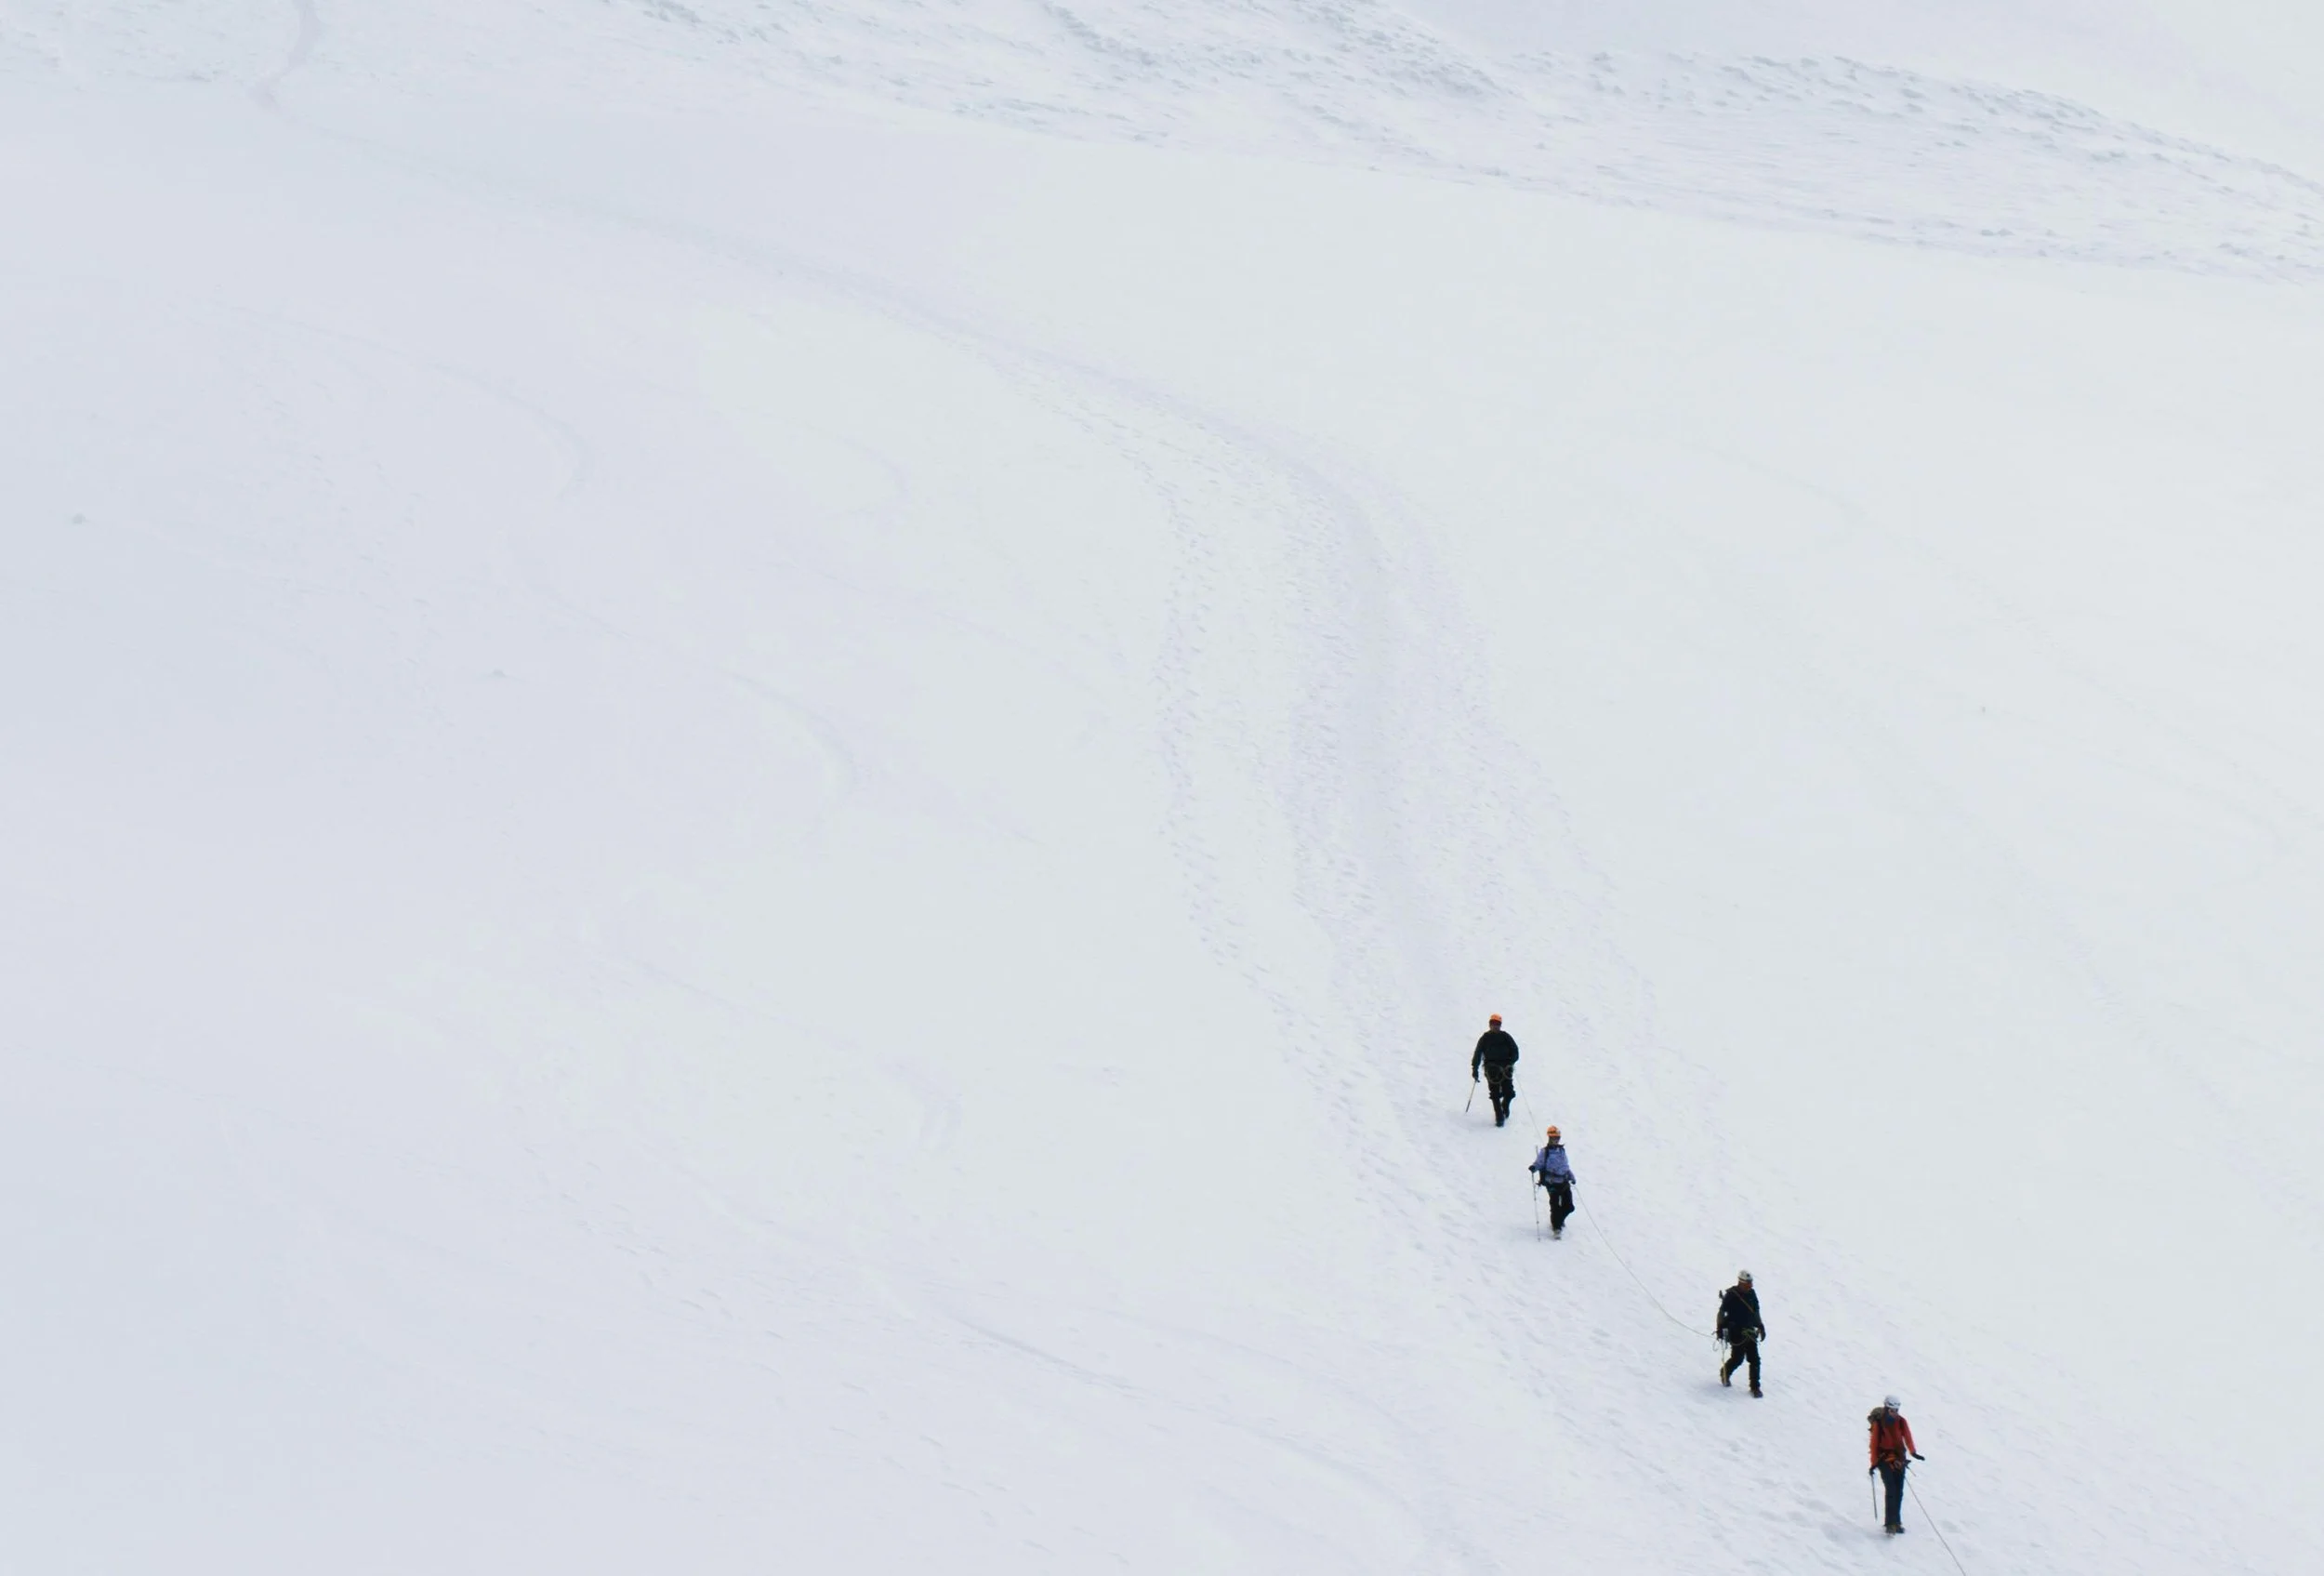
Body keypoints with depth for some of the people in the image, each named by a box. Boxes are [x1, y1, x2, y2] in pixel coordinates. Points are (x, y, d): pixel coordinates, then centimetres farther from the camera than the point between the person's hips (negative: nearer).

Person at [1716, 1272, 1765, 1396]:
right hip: (1736, 1333, -5)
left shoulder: (1751, 1294, 6)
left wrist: (1760, 1326, 20)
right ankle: (1725, 1372, 28)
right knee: (1738, 1359, -3)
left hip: (1750, 1332, 5)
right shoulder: (1731, 1295, -12)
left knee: (1754, 1360, -2)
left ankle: (1755, 1386, 6)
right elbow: (1722, 1312, -8)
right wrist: (1721, 1328, -14)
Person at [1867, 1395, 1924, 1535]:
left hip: (1899, 1459, 4)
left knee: (1899, 1492, 4)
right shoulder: (1878, 1423, -6)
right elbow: (1874, 1443, -5)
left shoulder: (1901, 1421, 4)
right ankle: (1891, 1524, -17)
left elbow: (1907, 1436, -8)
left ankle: (1896, 1522, 14)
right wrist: (1874, 1463, -6)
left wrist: (1912, 1452, -26)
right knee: (1891, 1491, -14)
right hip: (1885, 1459, -4)